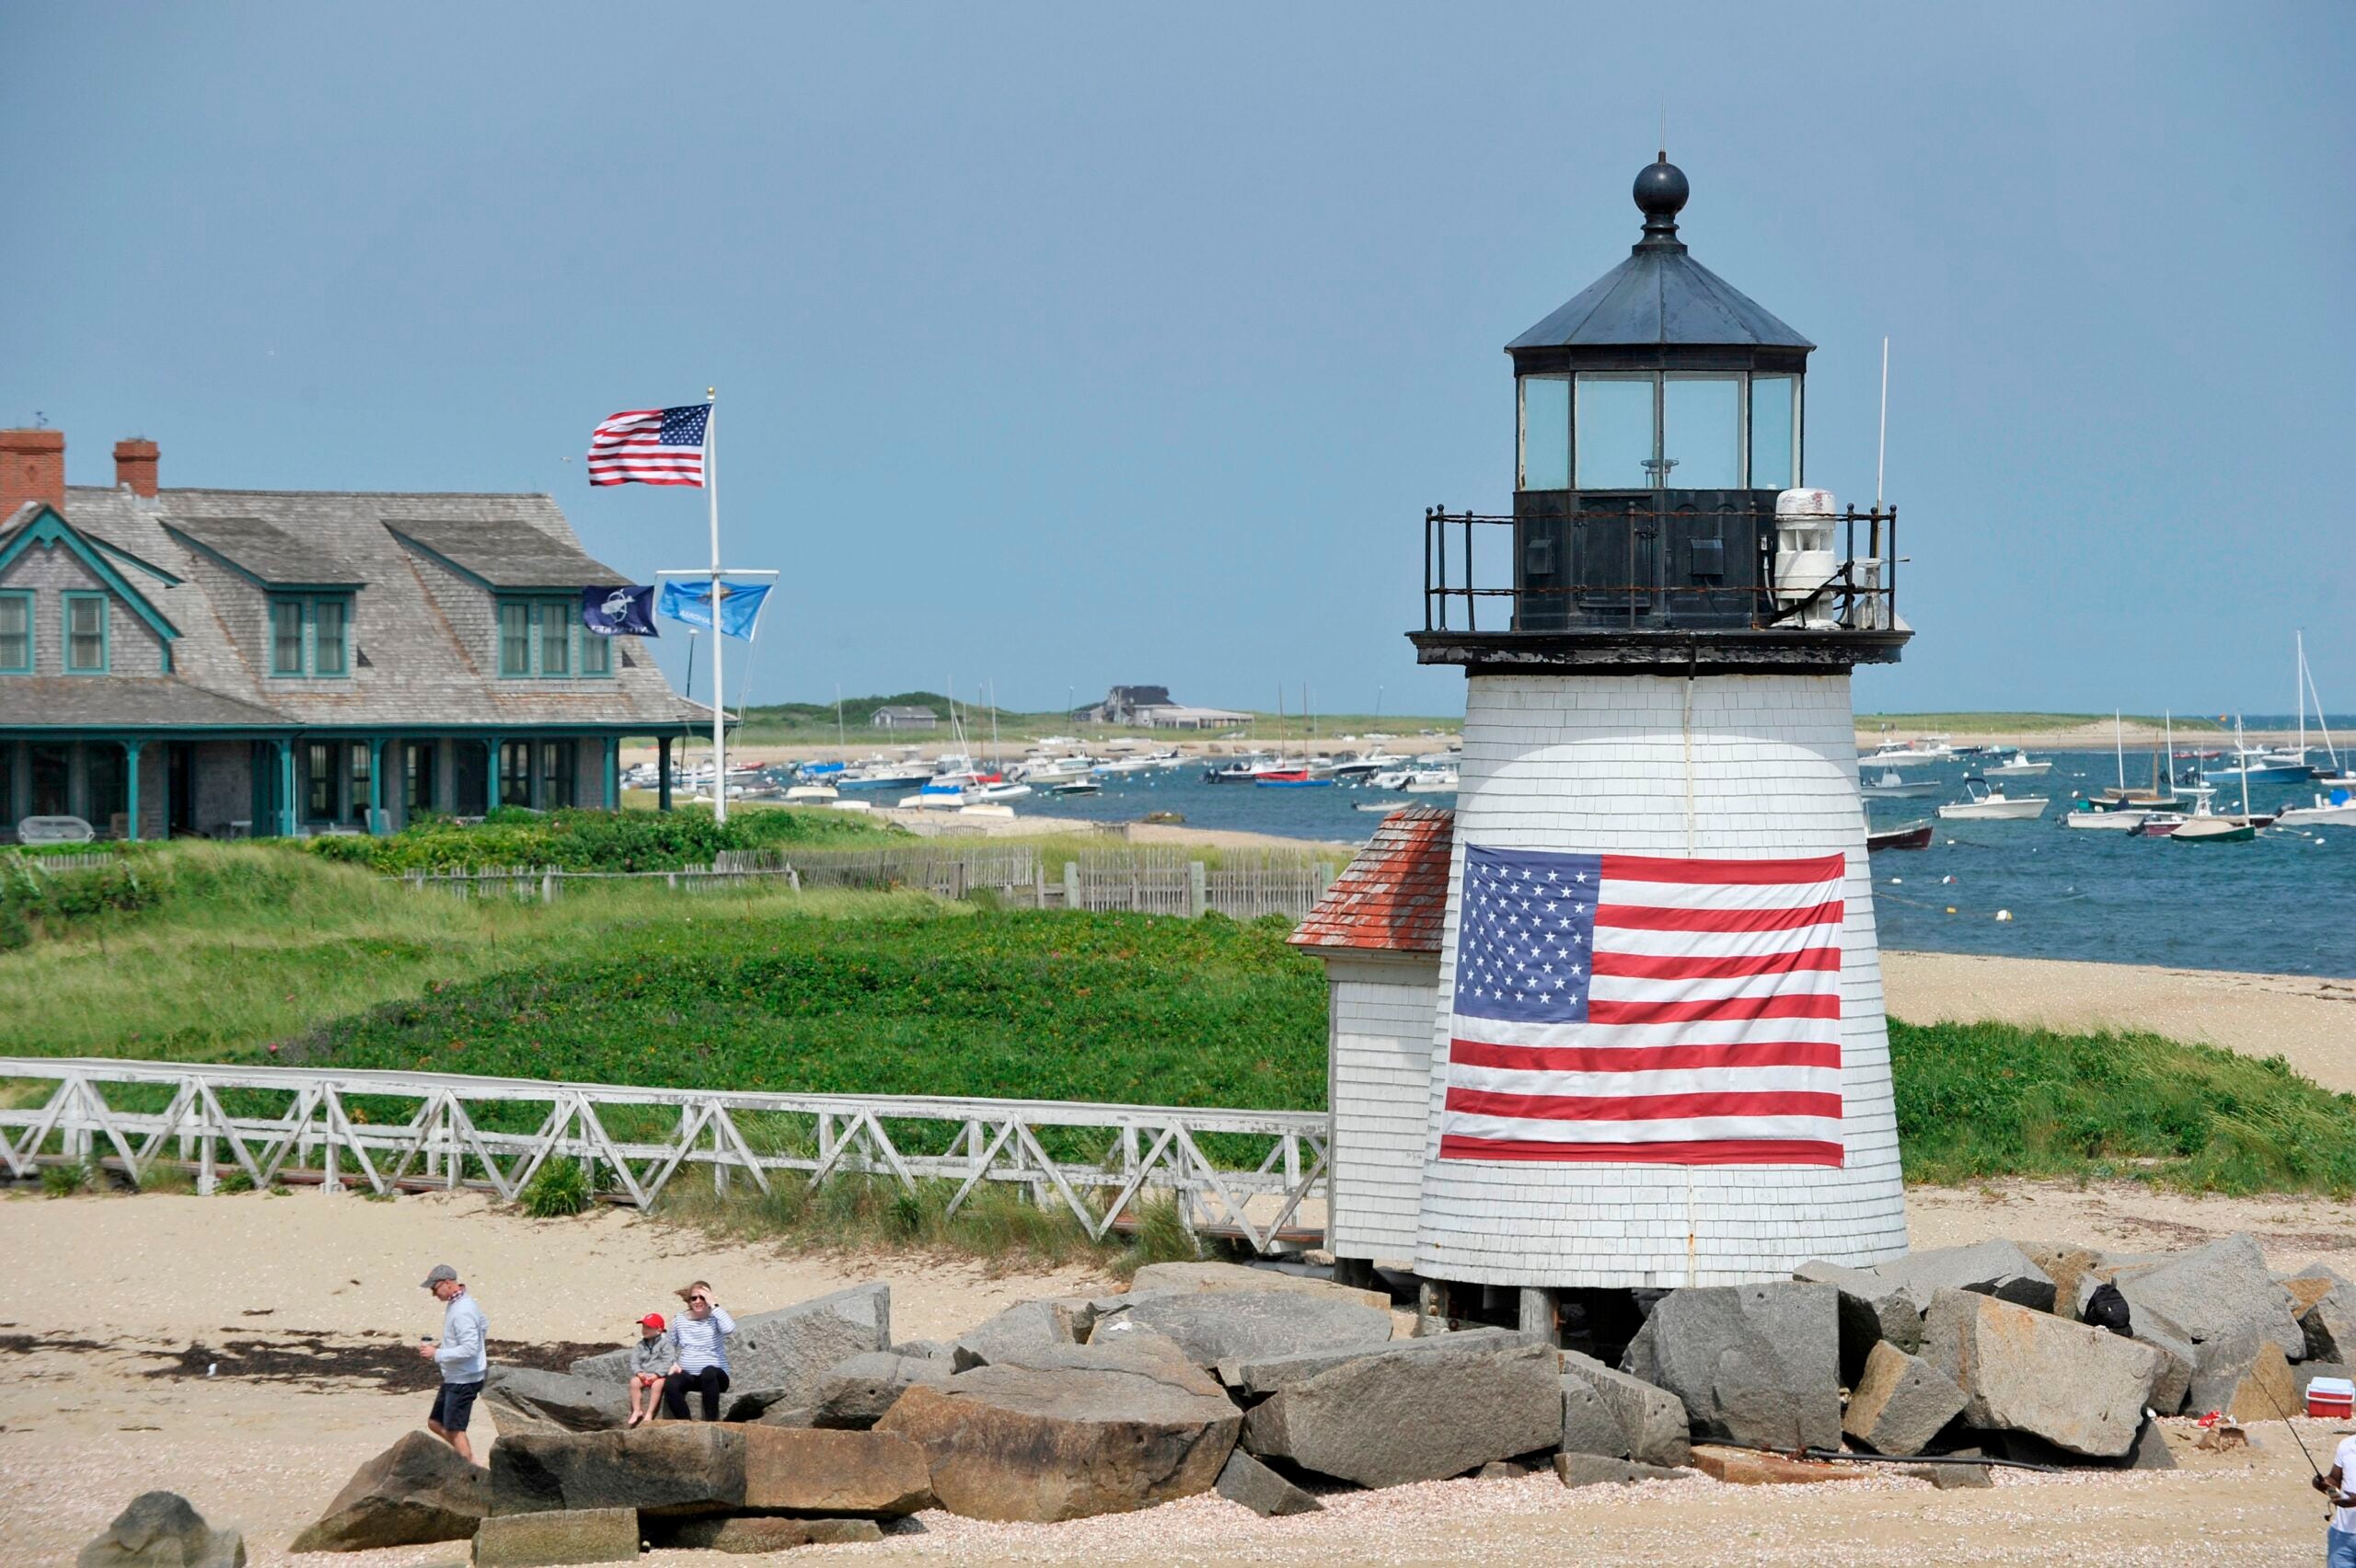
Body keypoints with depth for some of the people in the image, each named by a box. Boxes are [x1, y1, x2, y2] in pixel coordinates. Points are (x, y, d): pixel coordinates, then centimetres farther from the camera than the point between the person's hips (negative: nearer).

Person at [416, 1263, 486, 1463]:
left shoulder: (462, 1312, -23)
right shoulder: (456, 1304, 8)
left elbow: (470, 1348, -29)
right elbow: (483, 1328, 23)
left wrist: (437, 1354, -23)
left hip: (463, 1380, -11)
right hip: (454, 1378, 11)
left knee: (454, 1429, -4)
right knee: (435, 1423, 15)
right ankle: (468, 1460, 19)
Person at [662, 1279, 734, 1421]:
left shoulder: (716, 1318, 0)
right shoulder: (680, 1321, 10)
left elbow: (729, 1328, -24)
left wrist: (713, 1304, -17)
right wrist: (672, 1363, 2)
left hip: (715, 1376, -2)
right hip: (687, 1375, 2)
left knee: (708, 1371, -40)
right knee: (670, 1384, -32)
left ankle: (711, 1420, -34)